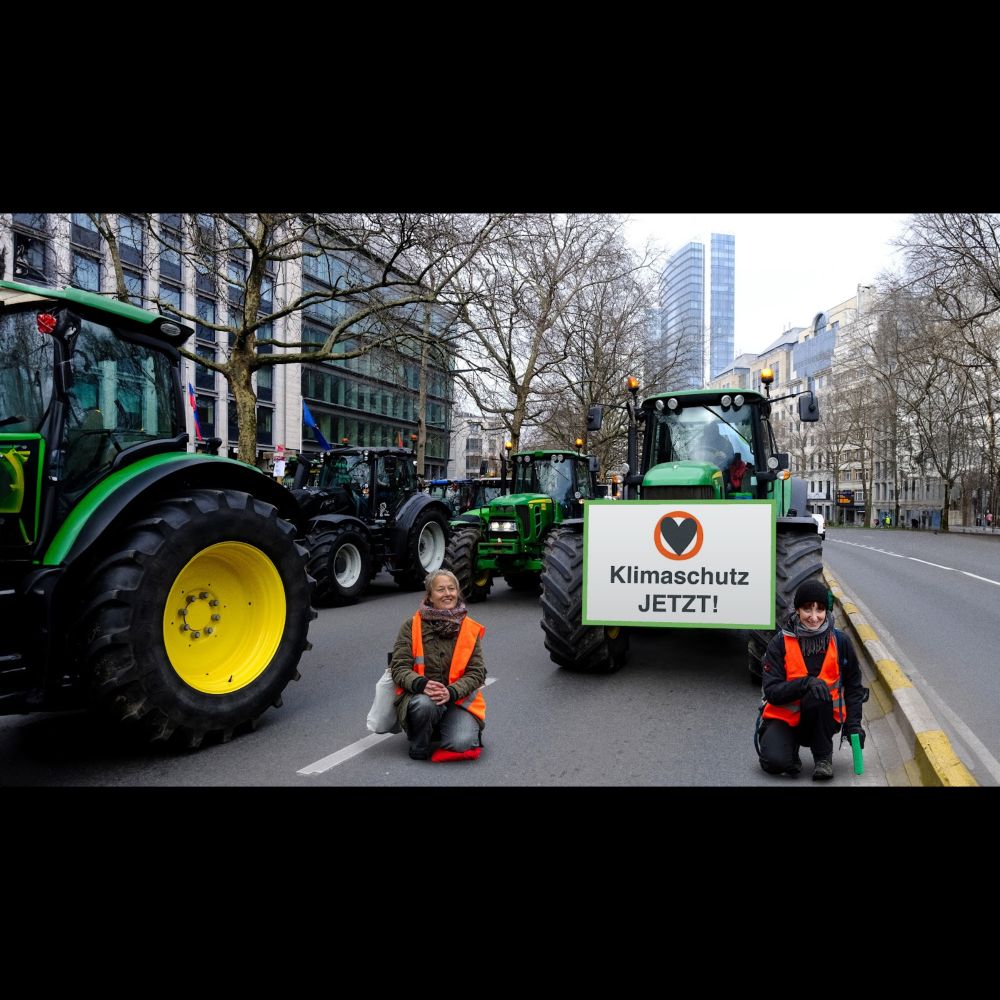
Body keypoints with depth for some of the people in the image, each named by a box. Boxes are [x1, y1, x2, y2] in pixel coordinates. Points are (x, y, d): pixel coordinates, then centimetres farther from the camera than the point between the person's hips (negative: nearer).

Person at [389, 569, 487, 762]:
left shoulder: (471, 629, 3)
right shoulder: (412, 626, -1)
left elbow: (477, 672, -1)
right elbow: (399, 667, -5)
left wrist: (451, 692, -19)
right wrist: (421, 684, -26)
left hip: (457, 699, 1)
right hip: (418, 695, 0)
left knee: (460, 744, -26)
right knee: (424, 704, -36)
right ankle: (419, 747, -5)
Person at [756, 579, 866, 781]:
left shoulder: (840, 642, -3)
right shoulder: (780, 642, -9)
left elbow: (853, 686, 9)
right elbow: (771, 691, -16)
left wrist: (853, 723, -3)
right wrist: (806, 683, -31)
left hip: (823, 718, 2)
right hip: (784, 717, -1)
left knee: (818, 696, -33)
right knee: (775, 762, -28)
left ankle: (823, 757, -8)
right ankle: (791, 747, 9)